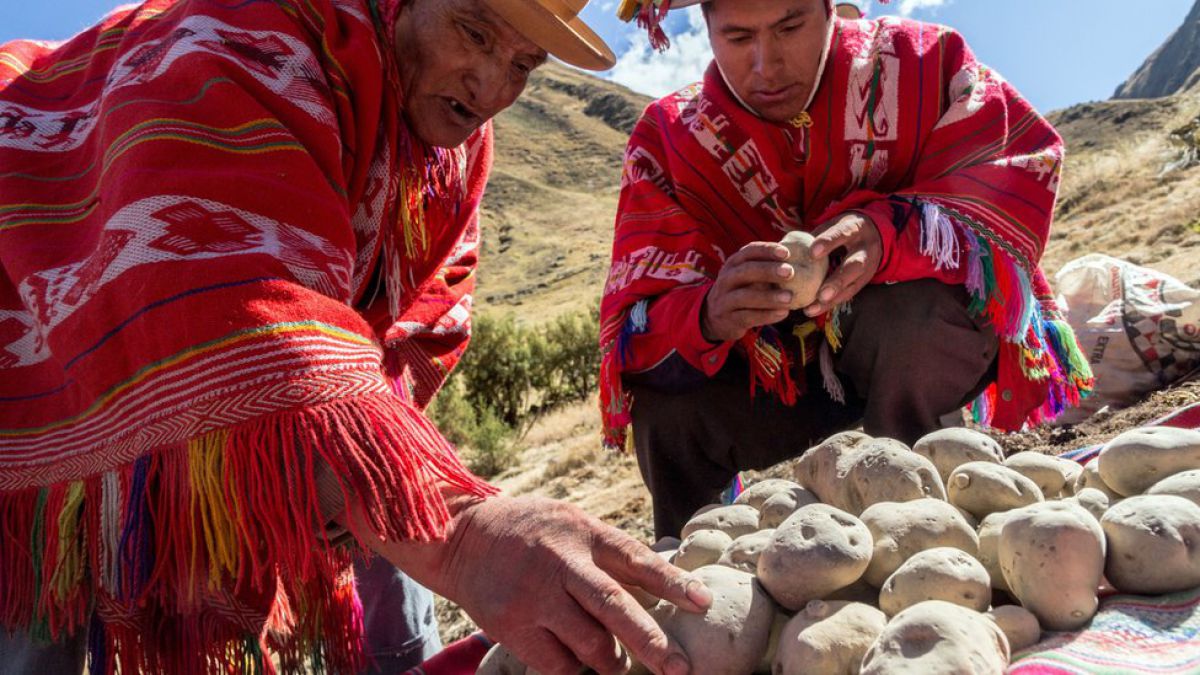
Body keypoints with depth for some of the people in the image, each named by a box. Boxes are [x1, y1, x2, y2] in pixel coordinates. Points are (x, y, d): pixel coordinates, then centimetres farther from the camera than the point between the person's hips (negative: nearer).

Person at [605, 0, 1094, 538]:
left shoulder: (919, 64, -11)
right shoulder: (668, 141, -10)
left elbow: (1020, 181, -21)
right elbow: (635, 330, -18)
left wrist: (888, 235, -40)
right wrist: (709, 316, -41)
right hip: (784, 384, 2)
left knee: (908, 308, -33)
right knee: (667, 410, -22)